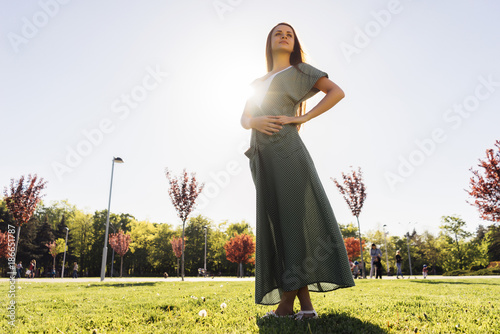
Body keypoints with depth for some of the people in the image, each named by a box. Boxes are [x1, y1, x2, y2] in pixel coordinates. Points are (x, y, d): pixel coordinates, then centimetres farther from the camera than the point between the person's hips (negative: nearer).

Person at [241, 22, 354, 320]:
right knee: (279, 224, -3)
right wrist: (255, 122, -1)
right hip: (262, 157, 5)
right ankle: (305, 303, -1)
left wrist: (302, 118, -6)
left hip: (286, 150, -5)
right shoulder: (259, 83, 29)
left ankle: (288, 300, -9)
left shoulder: (300, 70, 15)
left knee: (294, 217, -11)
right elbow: (244, 119, 23)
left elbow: (337, 92, 2)